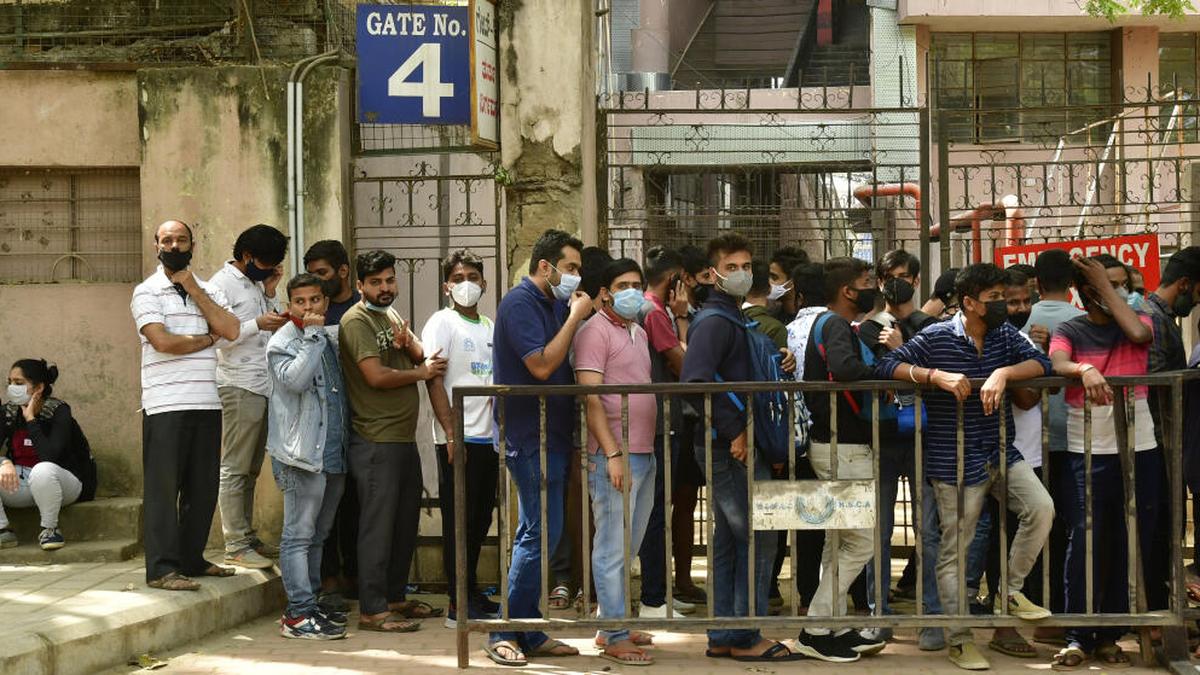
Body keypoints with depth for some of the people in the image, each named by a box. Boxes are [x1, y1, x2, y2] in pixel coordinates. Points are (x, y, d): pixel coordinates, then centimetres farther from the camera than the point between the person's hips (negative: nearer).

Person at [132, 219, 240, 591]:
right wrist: (206, 340, -1)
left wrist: (194, 289, -3)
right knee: (163, 486, -5)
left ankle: (191, 558, 21)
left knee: (203, 486, 10)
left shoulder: (209, 291, 15)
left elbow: (230, 330, -3)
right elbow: (162, 341, -15)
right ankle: (161, 569, -2)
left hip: (207, 403, 6)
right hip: (166, 404, -5)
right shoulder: (147, 292, -1)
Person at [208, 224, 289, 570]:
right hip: (239, 388, -8)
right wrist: (258, 324, -20)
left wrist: (270, 294, 6)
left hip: (263, 386, 8)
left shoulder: (257, 282, 19)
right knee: (234, 469, -5)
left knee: (250, 469, 12)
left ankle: (247, 537, 17)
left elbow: (278, 329, 17)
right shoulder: (222, 284, -6)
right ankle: (235, 545, -4)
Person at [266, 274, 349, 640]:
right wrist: (313, 334, -19)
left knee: (317, 534, 14)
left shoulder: (329, 341, 19)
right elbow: (294, 379, -25)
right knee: (298, 535, -7)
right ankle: (299, 614, -7)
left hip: (332, 453, 8)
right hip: (302, 452, -8)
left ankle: (310, 602, 21)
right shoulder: (282, 342, -5)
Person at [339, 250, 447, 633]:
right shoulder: (356, 321, -11)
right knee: (378, 526, -7)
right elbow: (376, 376, -20)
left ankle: (394, 597, 25)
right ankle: (372, 610, -2)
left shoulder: (391, 315, 17)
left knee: (406, 522, 15)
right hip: (376, 441, -9)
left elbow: (422, 357, 14)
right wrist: (422, 373, -7)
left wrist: (408, 343, -8)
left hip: (404, 437, 9)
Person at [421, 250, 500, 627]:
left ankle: (472, 593, 23)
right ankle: (460, 606, 2)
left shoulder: (489, 327, 16)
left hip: (489, 437, 7)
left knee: (480, 519, 12)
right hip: (459, 439, -7)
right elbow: (435, 381, -11)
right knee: (459, 521, -3)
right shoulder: (441, 323, -4)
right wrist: (451, 434, -18)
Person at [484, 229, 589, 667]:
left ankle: (529, 634, 18)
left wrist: (576, 315, 5)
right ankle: (505, 633, -3)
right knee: (541, 533, -10)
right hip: (531, 437, -10)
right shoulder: (520, 303, -12)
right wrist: (576, 317, -15)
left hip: (550, 435, 10)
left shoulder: (551, 304, 15)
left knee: (536, 534, 12)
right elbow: (541, 365, -21)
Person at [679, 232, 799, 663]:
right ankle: (746, 637, 1)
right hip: (732, 448, -10)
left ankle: (723, 636, 19)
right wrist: (735, 431, -22)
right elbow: (694, 383, -26)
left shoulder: (732, 318, 16)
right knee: (758, 539, -6)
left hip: (732, 446, 10)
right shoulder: (716, 321, -14)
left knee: (729, 542, 13)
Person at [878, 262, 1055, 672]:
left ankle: (1011, 590, 5)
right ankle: (959, 640, 14)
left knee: (1042, 508, -17)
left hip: (1002, 453, 4)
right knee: (953, 553, 1)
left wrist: (1004, 373, -24)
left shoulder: (1004, 334, 6)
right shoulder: (936, 338, -8)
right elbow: (885, 368, -13)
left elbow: (1041, 364, -6)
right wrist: (937, 375, -26)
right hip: (956, 464, -4)